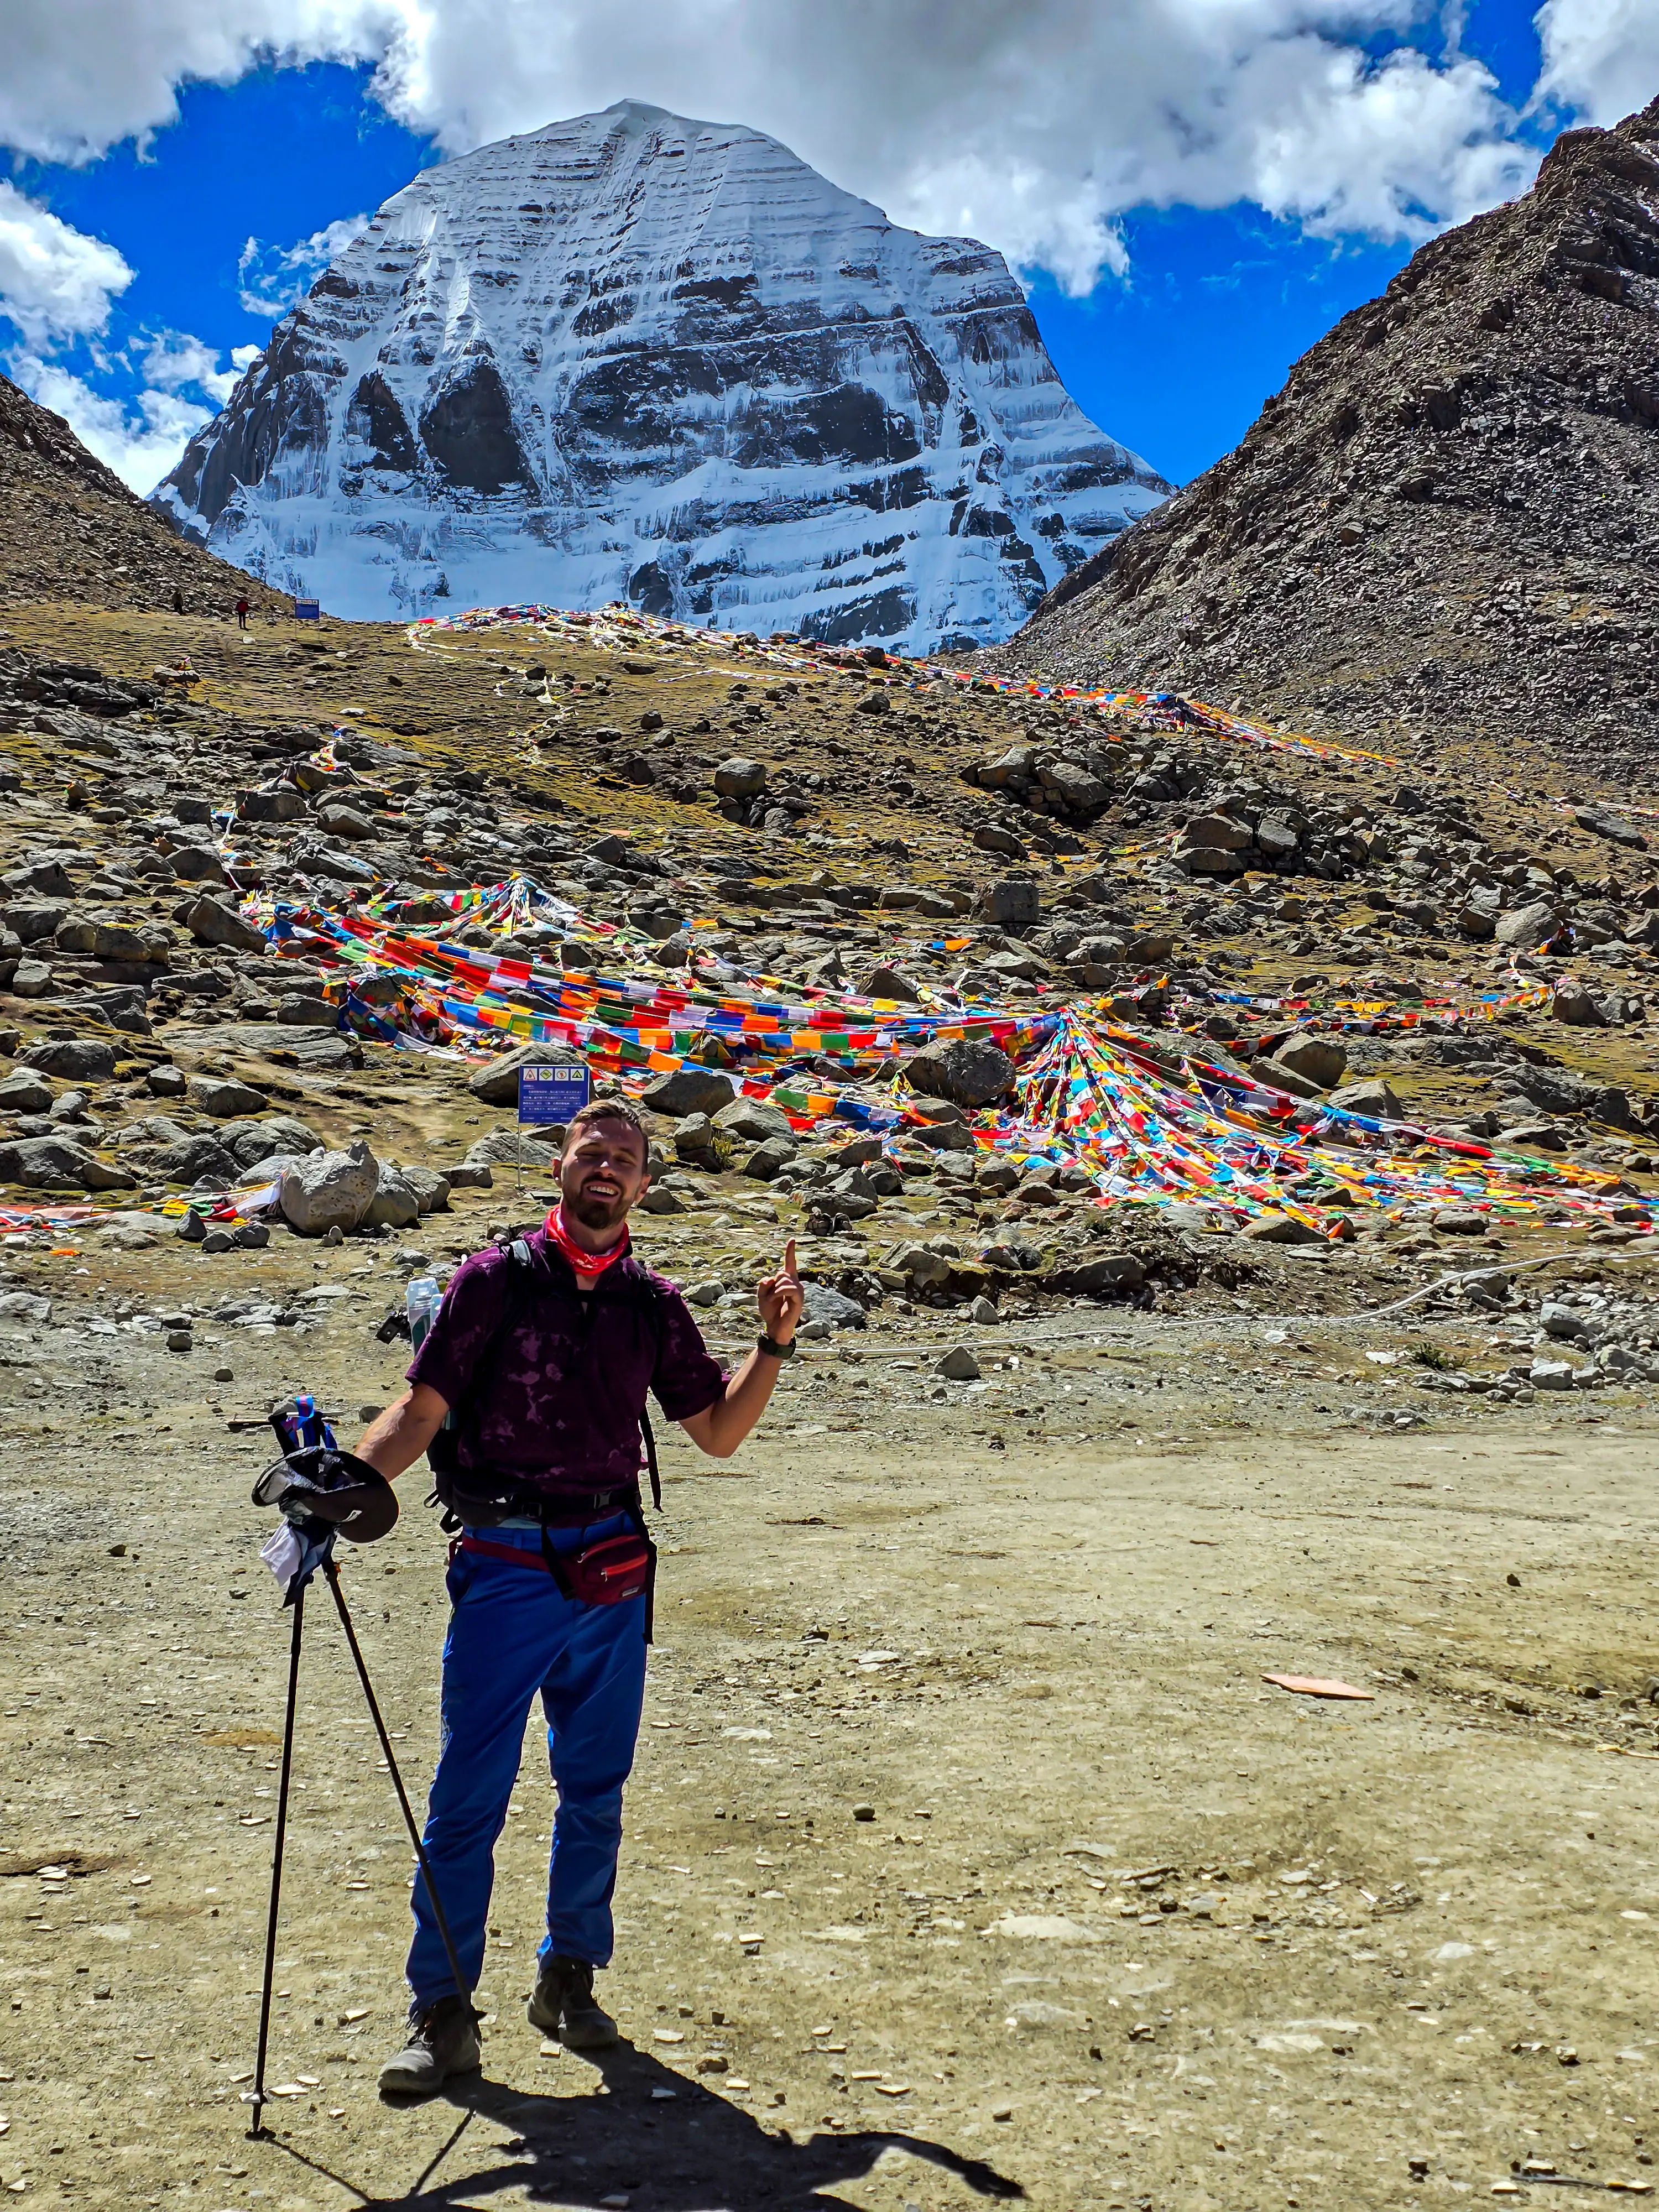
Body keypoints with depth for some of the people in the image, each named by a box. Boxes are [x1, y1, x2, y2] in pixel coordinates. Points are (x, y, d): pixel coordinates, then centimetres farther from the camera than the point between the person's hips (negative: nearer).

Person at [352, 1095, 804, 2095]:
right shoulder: (496, 1279, -1)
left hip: (612, 1567, 4)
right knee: (470, 1794, -2)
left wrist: (775, 1345, 1)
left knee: (596, 1788, 11)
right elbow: (421, 1411, -3)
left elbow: (719, 1432, 13)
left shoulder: (654, 1303, 9)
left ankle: (571, 1978, 28)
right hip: (504, 1566, -3)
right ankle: (444, 2012, 10)